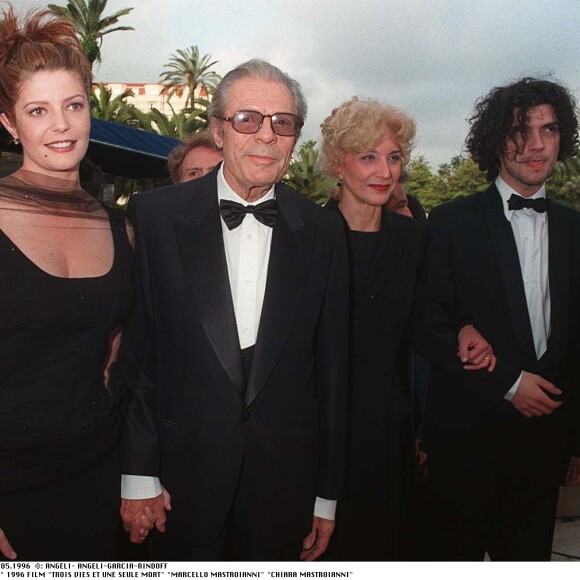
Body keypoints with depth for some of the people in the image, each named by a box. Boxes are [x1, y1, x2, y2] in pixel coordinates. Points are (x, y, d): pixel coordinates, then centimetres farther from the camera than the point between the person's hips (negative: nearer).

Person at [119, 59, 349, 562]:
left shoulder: (322, 231, -1)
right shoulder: (155, 216, -6)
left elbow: (331, 366, 2)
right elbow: (134, 351, -4)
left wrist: (328, 493, 5)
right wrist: (138, 475, -5)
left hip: (285, 481, 2)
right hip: (182, 477, -1)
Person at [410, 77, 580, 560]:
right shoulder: (453, 222, -4)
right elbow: (429, 325, -9)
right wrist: (507, 381, -13)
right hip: (468, 430, -3)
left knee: (528, 555, 15)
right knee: (458, 554, 12)